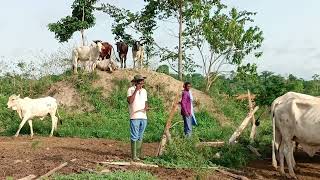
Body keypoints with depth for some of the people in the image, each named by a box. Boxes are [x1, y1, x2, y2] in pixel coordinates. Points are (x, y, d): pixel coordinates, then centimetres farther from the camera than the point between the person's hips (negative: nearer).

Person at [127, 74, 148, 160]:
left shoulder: (144, 91, 16)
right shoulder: (131, 89, -3)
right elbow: (130, 101, -17)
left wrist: (146, 107, -1)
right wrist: (136, 90, -16)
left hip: (143, 117, 6)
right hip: (135, 117, -6)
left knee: (140, 137, 11)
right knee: (134, 137, -5)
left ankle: (139, 155, 17)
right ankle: (134, 156, -3)